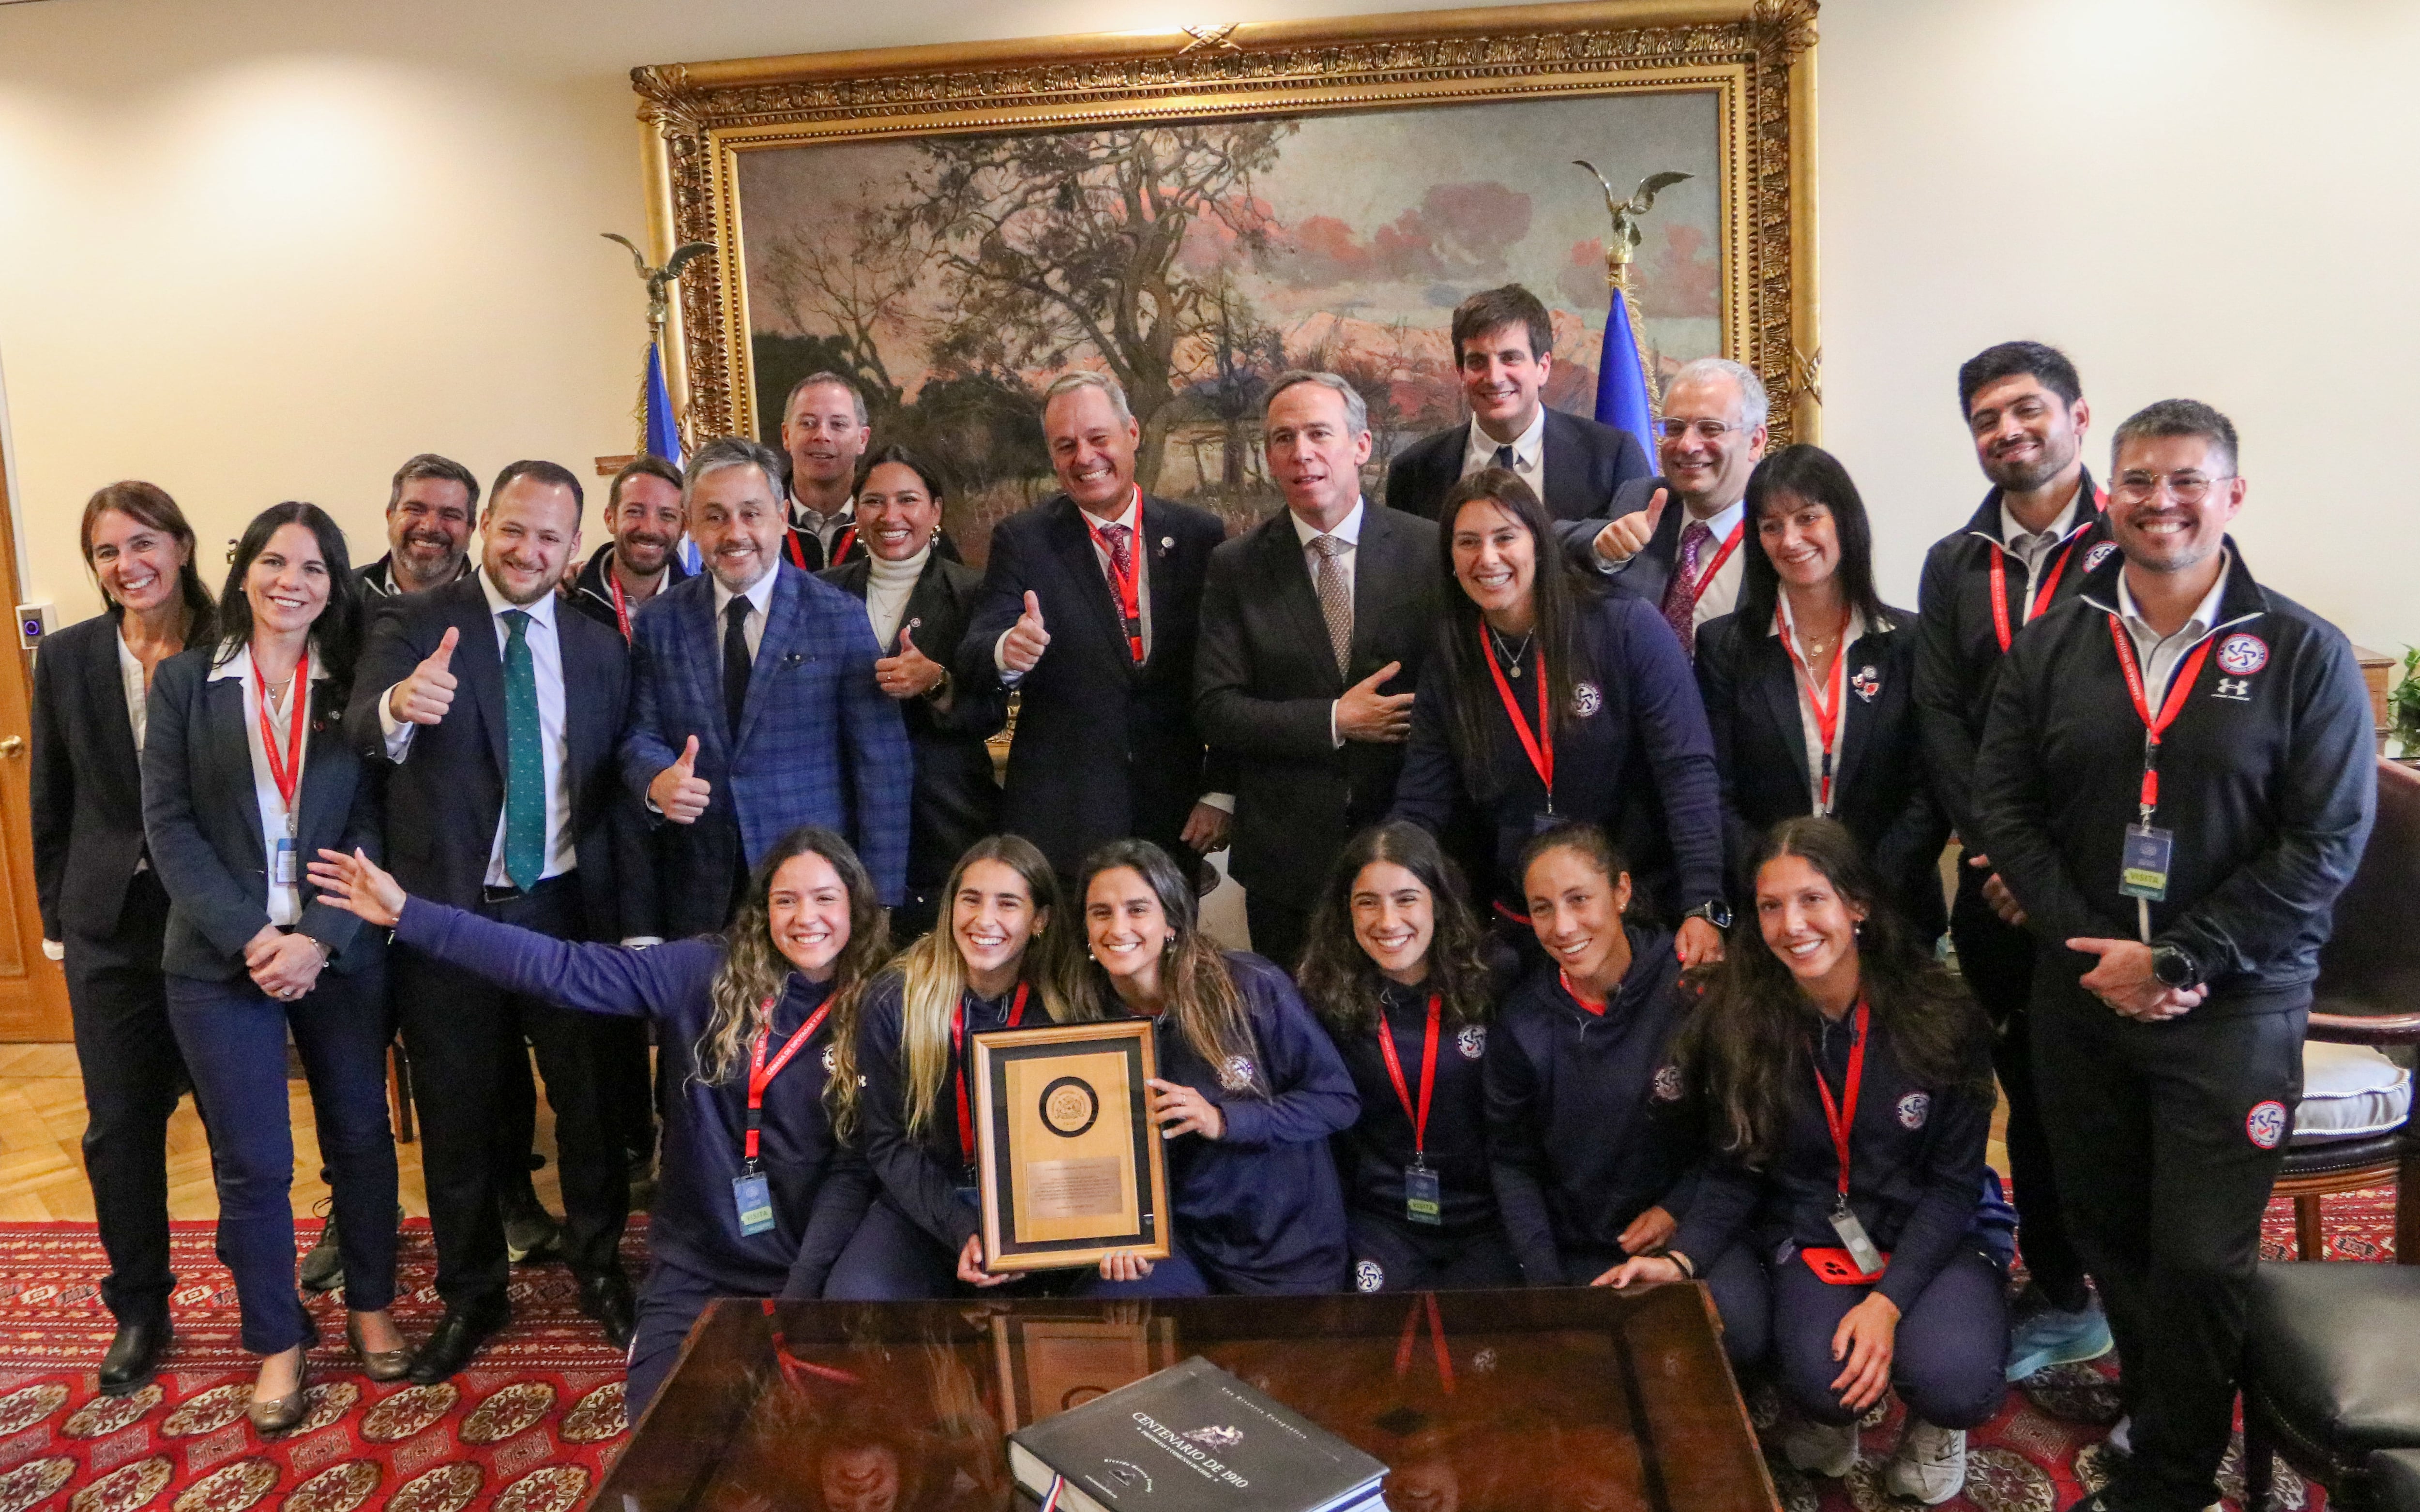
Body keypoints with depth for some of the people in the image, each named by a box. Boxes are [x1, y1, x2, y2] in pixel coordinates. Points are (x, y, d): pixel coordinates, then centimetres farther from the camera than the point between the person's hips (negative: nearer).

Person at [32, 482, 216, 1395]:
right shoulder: (68, 658, 1)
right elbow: (51, 802, 7)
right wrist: (56, 918, 7)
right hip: (111, 921, 2)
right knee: (120, 1123, 7)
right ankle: (139, 1311, 24)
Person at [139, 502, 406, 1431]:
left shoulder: (355, 685, 3)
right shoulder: (184, 682, 2)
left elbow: (373, 826, -1)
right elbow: (169, 824, -3)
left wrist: (319, 938, -13)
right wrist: (248, 938, -13)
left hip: (341, 956, 1)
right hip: (221, 960, -1)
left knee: (361, 1138, 11)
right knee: (251, 1164, 6)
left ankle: (370, 1305, 30)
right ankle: (277, 1342, 23)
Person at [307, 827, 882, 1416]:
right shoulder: (705, 974, -6)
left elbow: (856, 1167, -7)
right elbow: (560, 968, -11)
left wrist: (801, 1294, -14)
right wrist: (405, 913, -15)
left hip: (807, 1275, -1)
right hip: (694, 1269, 1)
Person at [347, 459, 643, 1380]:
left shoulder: (599, 649, 5)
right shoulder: (413, 624, -4)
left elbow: (615, 785, 6)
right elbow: (365, 730, -22)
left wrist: (634, 914, 1)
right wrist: (399, 706, -46)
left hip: (566, 909, 2)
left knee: (591, 1097, 11)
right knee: (456, 1116, 12)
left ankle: (599, 1268, 33)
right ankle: (471, 1296, 31)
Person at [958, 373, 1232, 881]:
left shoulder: (1200, 535, 4)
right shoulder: (1021, 539, 1)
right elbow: (971, 663, -7)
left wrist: (1222, 792, 0)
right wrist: (1005, 652, -30)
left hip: (1174, 817, 1)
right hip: (1056, 817, -1)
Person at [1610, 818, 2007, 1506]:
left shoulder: (1941, 1016, -13)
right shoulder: (1739, 1021, -10)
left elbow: (1953, 1181, -8)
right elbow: (1735, 1172, -3)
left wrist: (1888, 1300, -21)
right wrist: (1682, 1258, -22)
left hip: (1932, 1238, 0)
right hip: (1811, 1242, 0)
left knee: (1954, 1378, -29)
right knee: (1821, 1380, -29)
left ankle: (1935, 1424, 10)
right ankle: (1831, 1417, 11)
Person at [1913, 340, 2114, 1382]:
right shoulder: (1953, 565, 11)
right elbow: (1941, 720, 5)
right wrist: (1996, 849, -6)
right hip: (1997, 883, 4)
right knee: (2030, 1089, 11)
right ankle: (2058, 1295, 24)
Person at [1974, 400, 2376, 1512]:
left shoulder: (2304, 655, -5)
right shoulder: (2053, 645, 3)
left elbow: (2326, 842, -9)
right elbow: (2002, 803, 2)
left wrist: (2176, 961, -13)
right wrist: (2085, 943, -9)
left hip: (2234, 1011, -3)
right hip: (2080, 995, 3)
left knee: (2200, 1258, 3)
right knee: (2107, 1232, 15)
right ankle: (2158, 1411, 38)